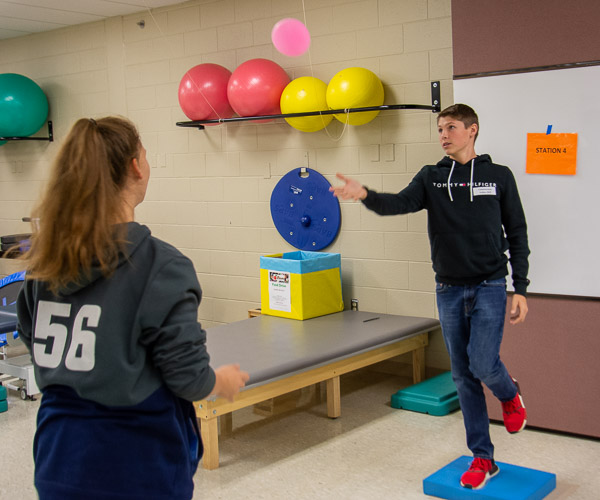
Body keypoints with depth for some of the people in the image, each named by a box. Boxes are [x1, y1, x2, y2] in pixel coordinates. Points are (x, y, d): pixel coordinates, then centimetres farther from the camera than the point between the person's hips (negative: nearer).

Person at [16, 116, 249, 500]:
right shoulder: (161, 266, -20)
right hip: (137, 465, -5)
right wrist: (226, 381, 4)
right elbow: (188, 379, -16)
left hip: (59, 458, 5)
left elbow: (37, 344, 10)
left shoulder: (45, 262, -3)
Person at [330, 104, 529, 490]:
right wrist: (365, 195, -35)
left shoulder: (499, 176, 0)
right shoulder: (432, 177, 4)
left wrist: (521, 290, -3)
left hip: (489, 287, -3)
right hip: (449, 290, 3)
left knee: (483, 364, -16)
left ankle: (510, 394, 22)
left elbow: (517, 235, 2)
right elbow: (401, 203, -14)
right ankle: (483, 459, 19)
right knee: (463, 376, 7)